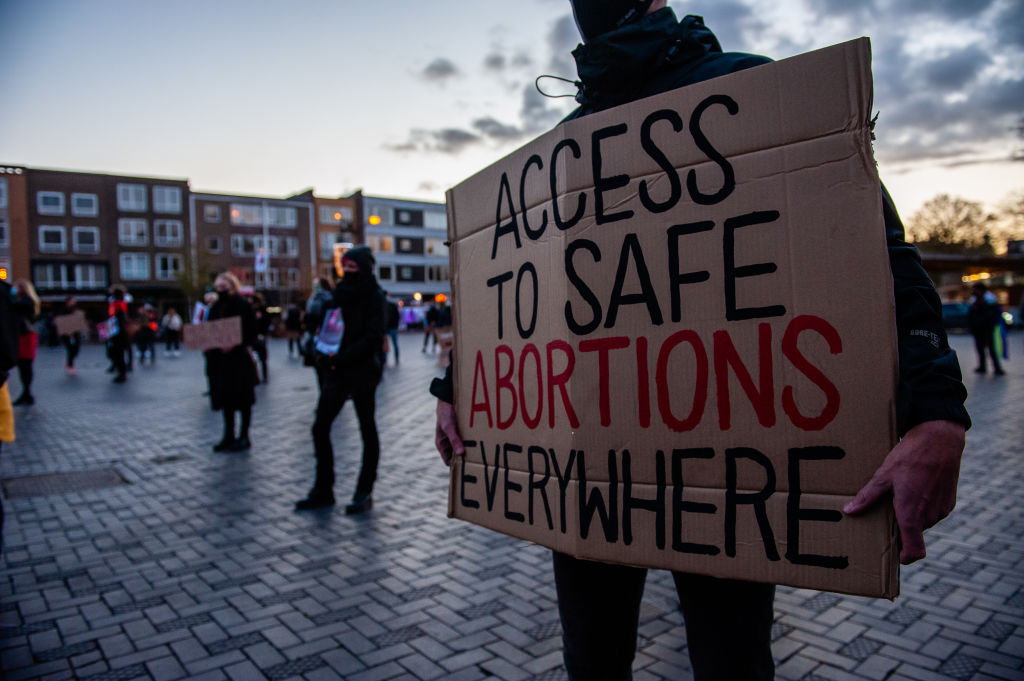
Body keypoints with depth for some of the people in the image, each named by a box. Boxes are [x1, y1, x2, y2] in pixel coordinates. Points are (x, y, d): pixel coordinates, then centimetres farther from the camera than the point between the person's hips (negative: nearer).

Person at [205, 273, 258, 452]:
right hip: (219, 358, 7)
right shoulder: (215, 307, 12)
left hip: (239, 358, -6)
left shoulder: (242, 305, -7)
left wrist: (236, 344, -25)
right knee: (225, 398, 10)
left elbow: (251, 331, -12)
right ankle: (229, 436, 20)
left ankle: (244, 437, 10)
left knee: (243, 399, 1)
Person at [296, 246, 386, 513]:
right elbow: (328, 328, 17)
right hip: (336, 371, 7)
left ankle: (364, 493, 14)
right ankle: (323, 490, 18)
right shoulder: (341, 293, 13)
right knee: (320, 428, 5)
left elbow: (373, 337, -15)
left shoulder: (374, 297, -7)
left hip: (362, 373, -7)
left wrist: (342, 358, -21)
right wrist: (323, 353, -1)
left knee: (367, 431, 4)